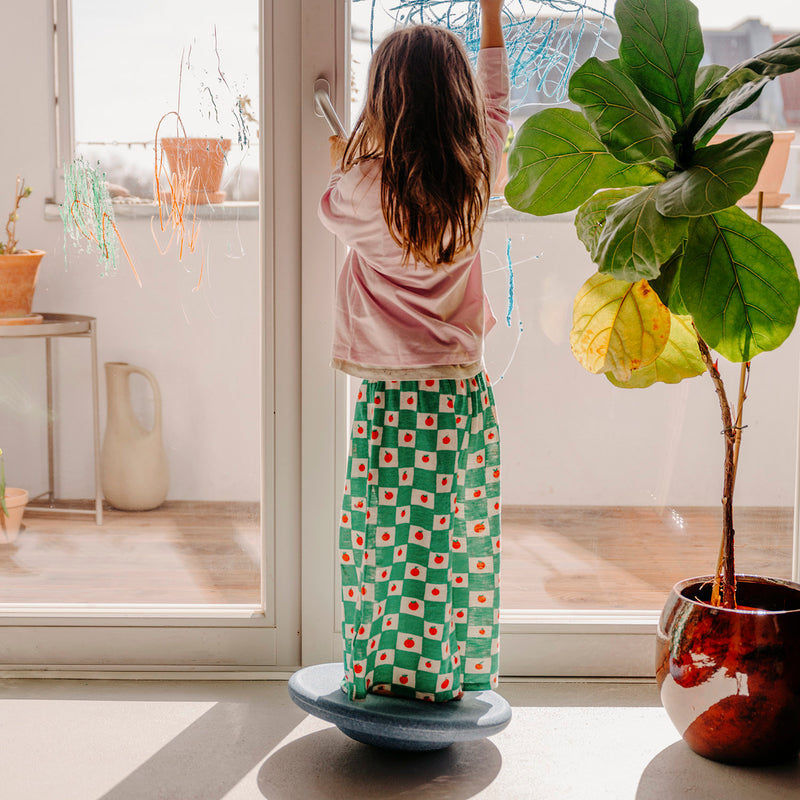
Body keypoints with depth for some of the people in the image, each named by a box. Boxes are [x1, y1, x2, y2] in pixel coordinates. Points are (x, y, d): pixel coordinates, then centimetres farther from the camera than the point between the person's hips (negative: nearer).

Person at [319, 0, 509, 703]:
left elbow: (332, 211, 10)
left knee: (389, 544, 7)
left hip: (392, 398, -4)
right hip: (466, 390, 4)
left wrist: (341, 165, 30)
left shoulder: (365, 187, -14)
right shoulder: (476, 174, -3)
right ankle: (456, 678, 24)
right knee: (461, 539, 13)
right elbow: (494, 103, 17)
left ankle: (387, 678, 18)